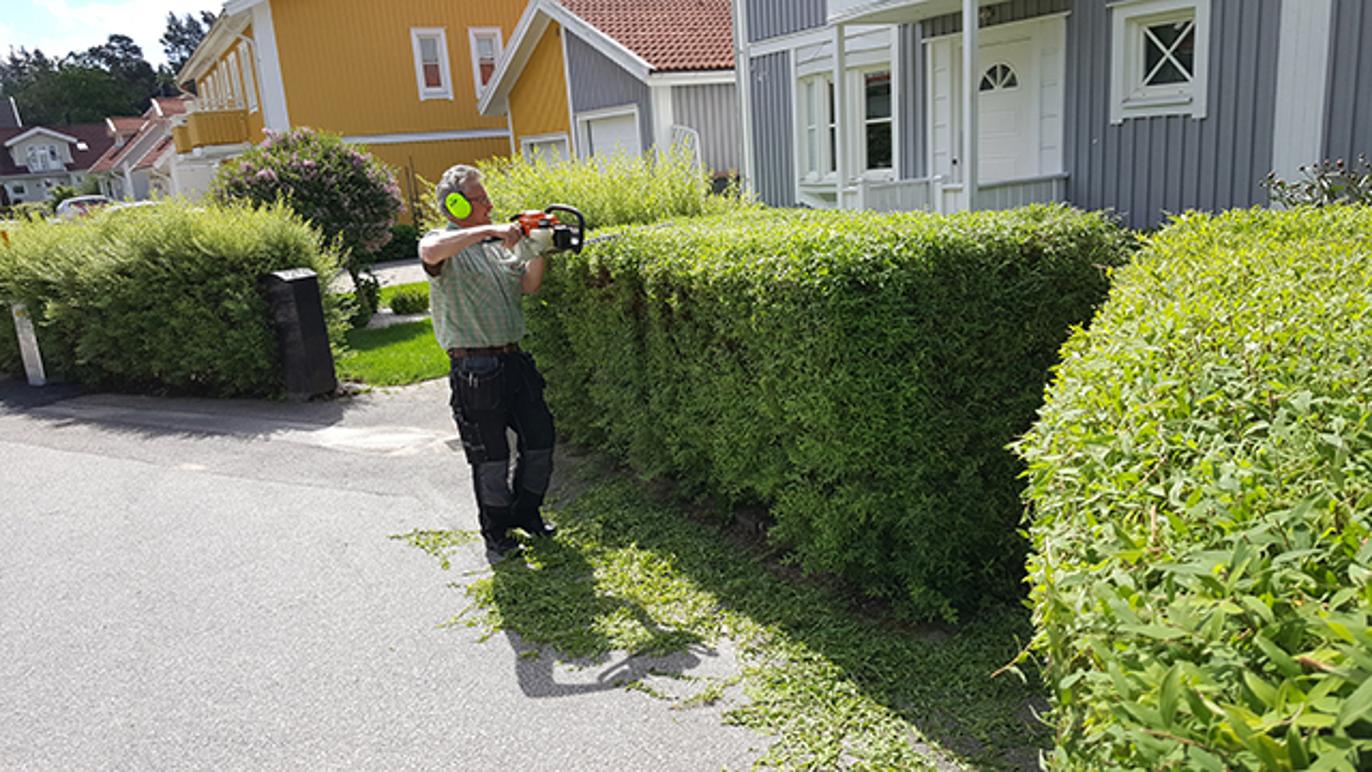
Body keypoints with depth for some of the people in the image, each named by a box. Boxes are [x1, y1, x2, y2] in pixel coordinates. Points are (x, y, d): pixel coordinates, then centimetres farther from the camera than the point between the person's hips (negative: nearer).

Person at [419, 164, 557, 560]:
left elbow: (527, 286, 13)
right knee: (490, 456, 3)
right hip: (475, 368, -7)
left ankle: (526, 511, 32)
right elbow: (431, 252, -33)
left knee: (540, 440, 12)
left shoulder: (498, 243, 15)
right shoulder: (444, 245, -8)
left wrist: (536, 251, -2)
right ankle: (495, 532, 22)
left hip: (513, 359, 7)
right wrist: (488, 230, -32)